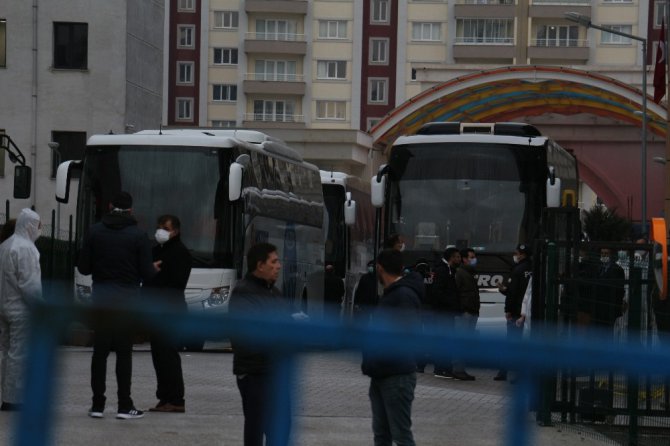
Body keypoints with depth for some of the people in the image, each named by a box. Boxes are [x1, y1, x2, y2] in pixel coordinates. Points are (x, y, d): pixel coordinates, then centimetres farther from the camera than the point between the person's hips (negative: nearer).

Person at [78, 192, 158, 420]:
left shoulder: (94, 231, -1)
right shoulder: (138, 235, -7)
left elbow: (83, 267, 1)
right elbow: (147, 272, -7)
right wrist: (154, 269, 16)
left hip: (101, 298, 2)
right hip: (127, 300, -2)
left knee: (100, 351, 7)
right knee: (124, 352, 2)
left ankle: (97, 404, 7)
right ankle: (124, 405, 1)